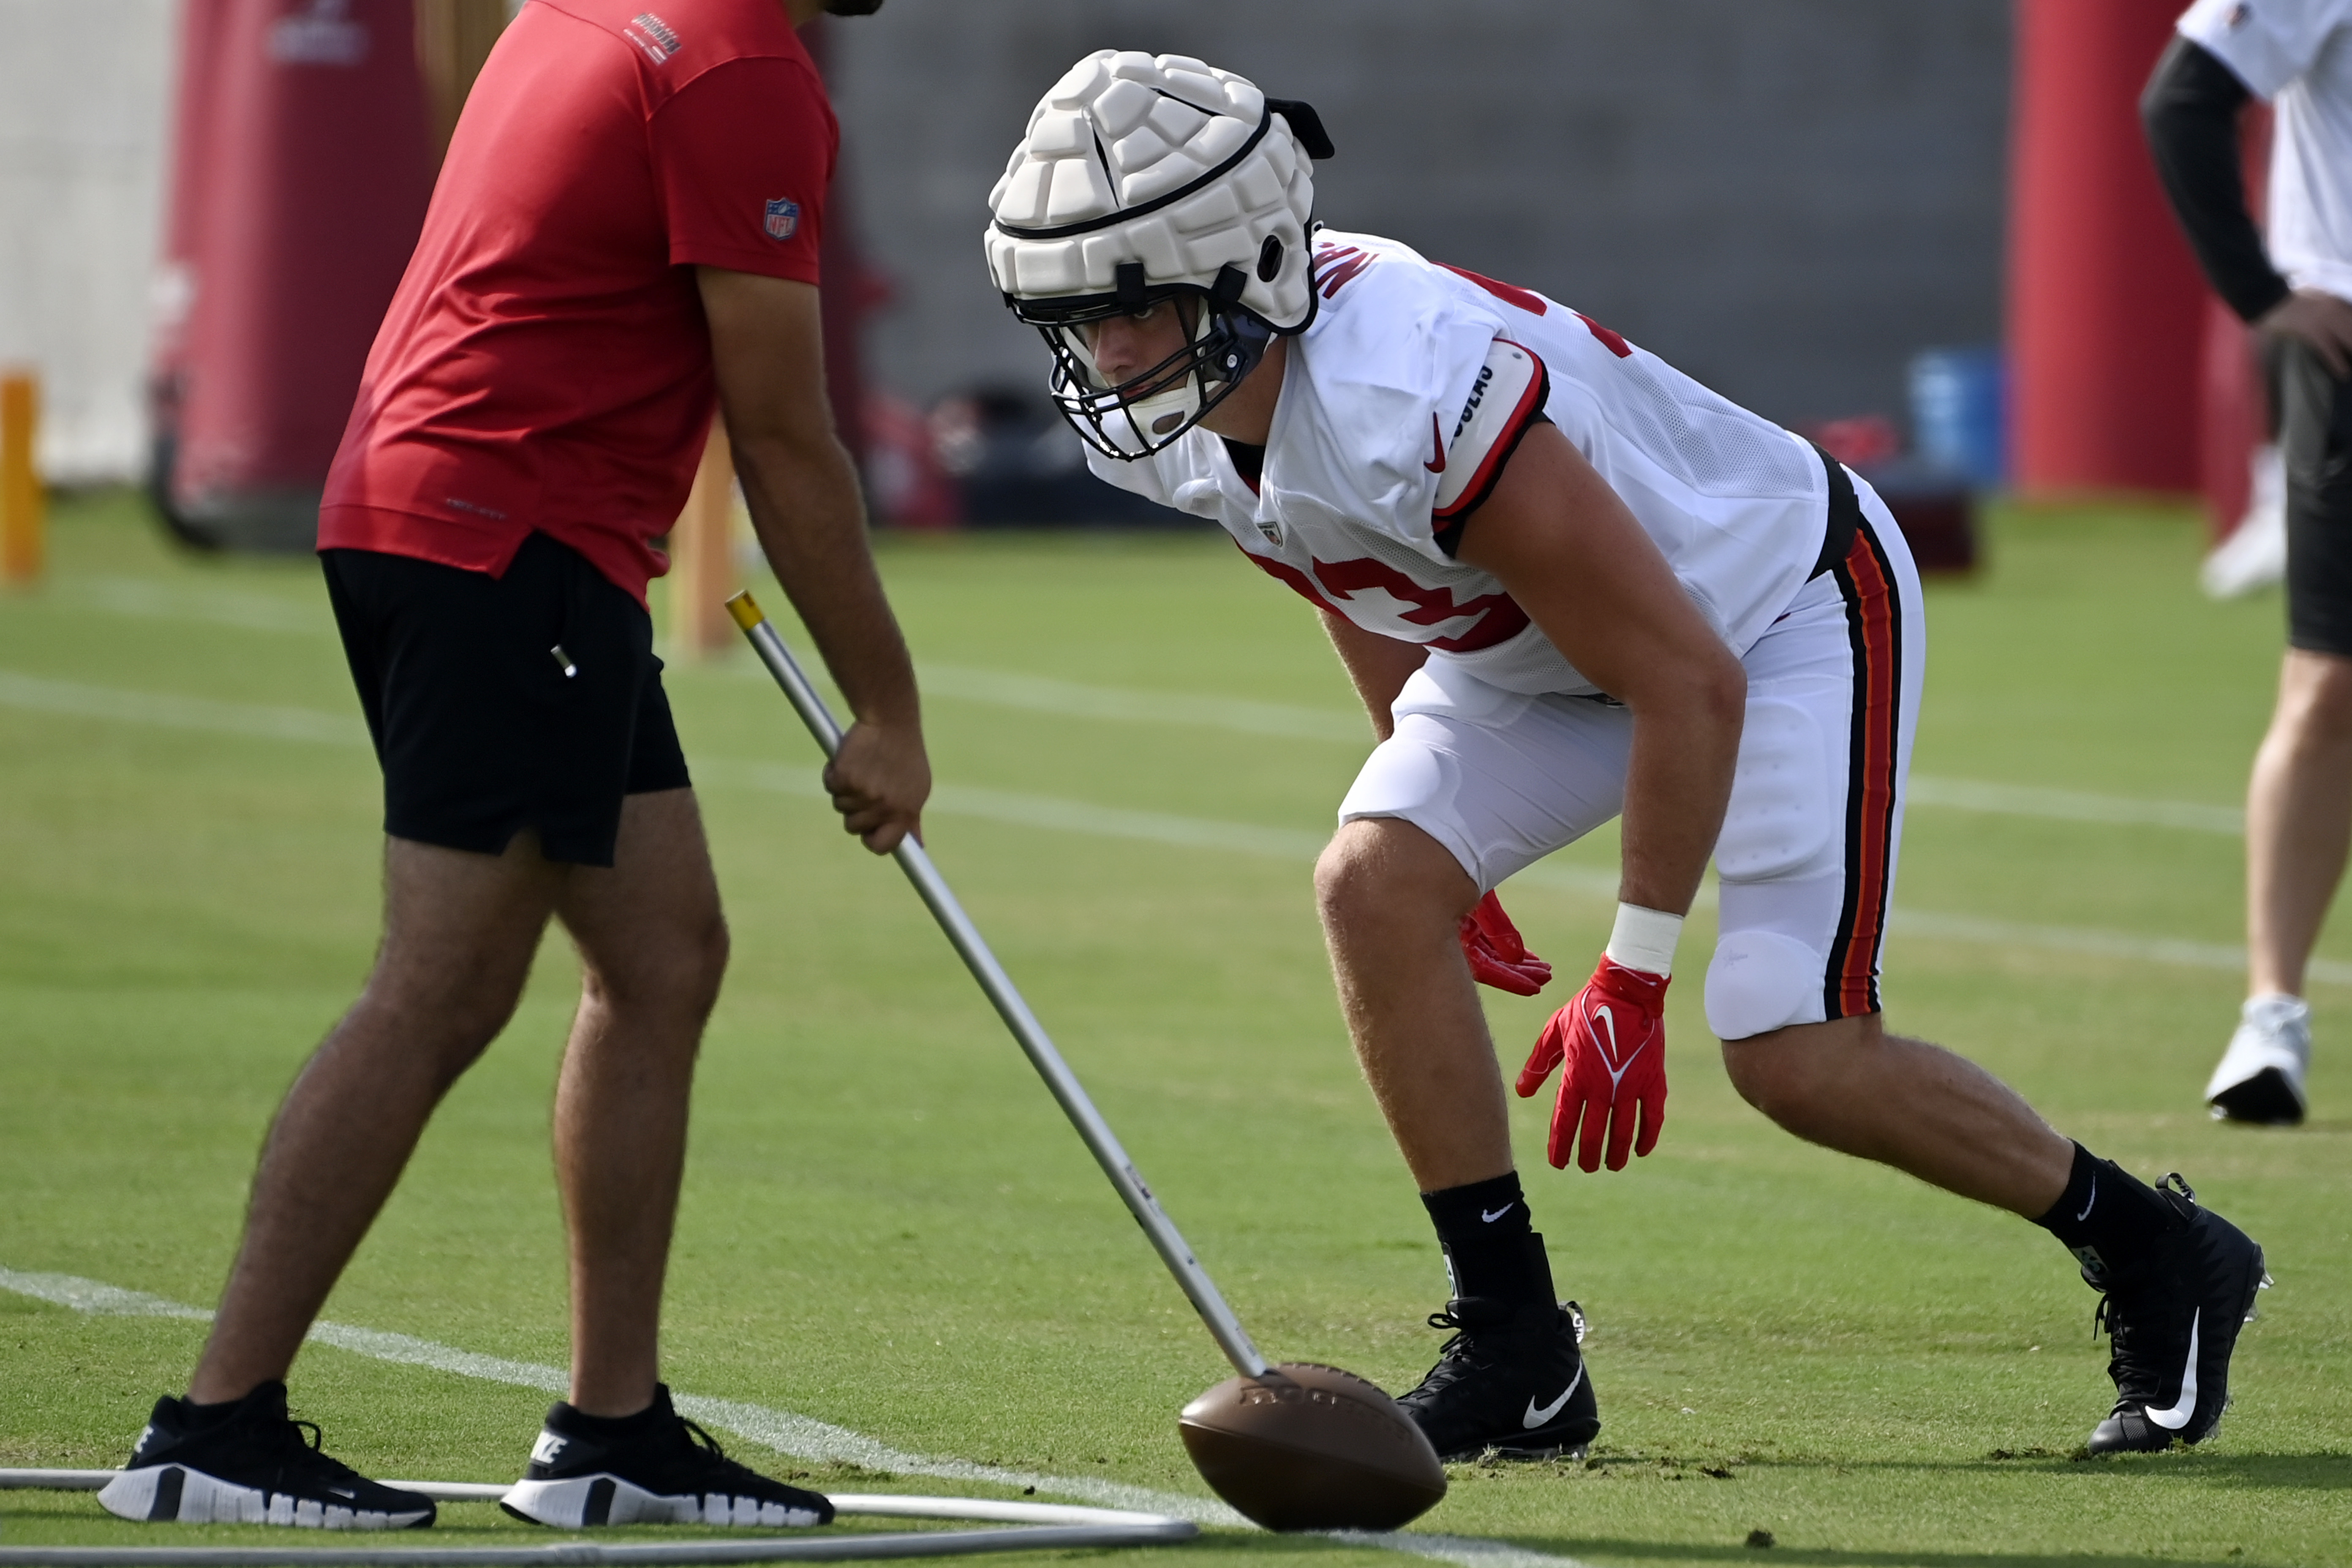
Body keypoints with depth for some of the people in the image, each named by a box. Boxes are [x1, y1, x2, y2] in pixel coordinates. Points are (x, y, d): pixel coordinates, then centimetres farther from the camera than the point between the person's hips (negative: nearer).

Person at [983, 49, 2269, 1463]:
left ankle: (2156, 1253, 7)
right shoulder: (1166, 427, -13)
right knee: (1376, 885, -14)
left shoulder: (1417, 399, -39)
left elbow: (1691, 686, -31)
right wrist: (1449, 819, 19)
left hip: (1786, 607, -8)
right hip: (1544, 649, 8)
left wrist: (1635, 979, -25)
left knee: (1795, 1053, -16)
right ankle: (1516, 1351, -5)